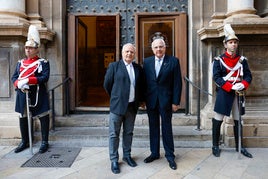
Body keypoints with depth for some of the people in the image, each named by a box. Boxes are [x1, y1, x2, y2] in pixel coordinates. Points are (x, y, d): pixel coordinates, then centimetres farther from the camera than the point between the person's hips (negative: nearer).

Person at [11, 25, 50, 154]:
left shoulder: (43, 63, -3)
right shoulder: (20, 63, 13)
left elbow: (45, 77, -15)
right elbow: (14, 77, 9)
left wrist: (27, 80, -24)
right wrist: (19, 84, -14)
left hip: (38, 95, -5)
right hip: (22, 95, 5)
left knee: (43, 117, 1)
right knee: (23, 118, 12)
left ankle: (44, 142, 15)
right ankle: (24, 142, 29)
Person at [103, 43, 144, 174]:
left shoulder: (138, 68, 9)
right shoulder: (114, 66, -2)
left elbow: (141, 85, 19)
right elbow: (107, 84, 2)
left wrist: (139, 99, 15)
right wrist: (115, 97, 9)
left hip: (132, 106, 4)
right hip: (117, 105, -3)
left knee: (128, 133, 13)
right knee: (114, 134, 3)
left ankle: (127, 155, 30)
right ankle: (114, 160, 15)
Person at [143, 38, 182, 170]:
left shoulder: (173, 61, -4)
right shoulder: (147, 62, 5)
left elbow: (177, 83, -5)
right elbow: (144, 81, 6)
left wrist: (175, 102, -9)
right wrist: (143, 99, 2)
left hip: (166, 100, -3)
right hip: (151, 100, 3)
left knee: (167, 128, 7)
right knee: (153, 128, 13)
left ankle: (170, 155, 22)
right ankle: (154, 153, 28)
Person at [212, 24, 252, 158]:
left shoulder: (242, 60, 9)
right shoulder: (218, 60, -3)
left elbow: (248, 76, 5)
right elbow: (216, 77, -10)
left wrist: (243, 85, -17)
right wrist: (231, 87, -20)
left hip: (238, 93, 4)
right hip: (223, 93, -4)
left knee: (238, 120, 12)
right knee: (218, 119, 0)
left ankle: (239, 146, 27)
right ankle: (215, 146, 15)